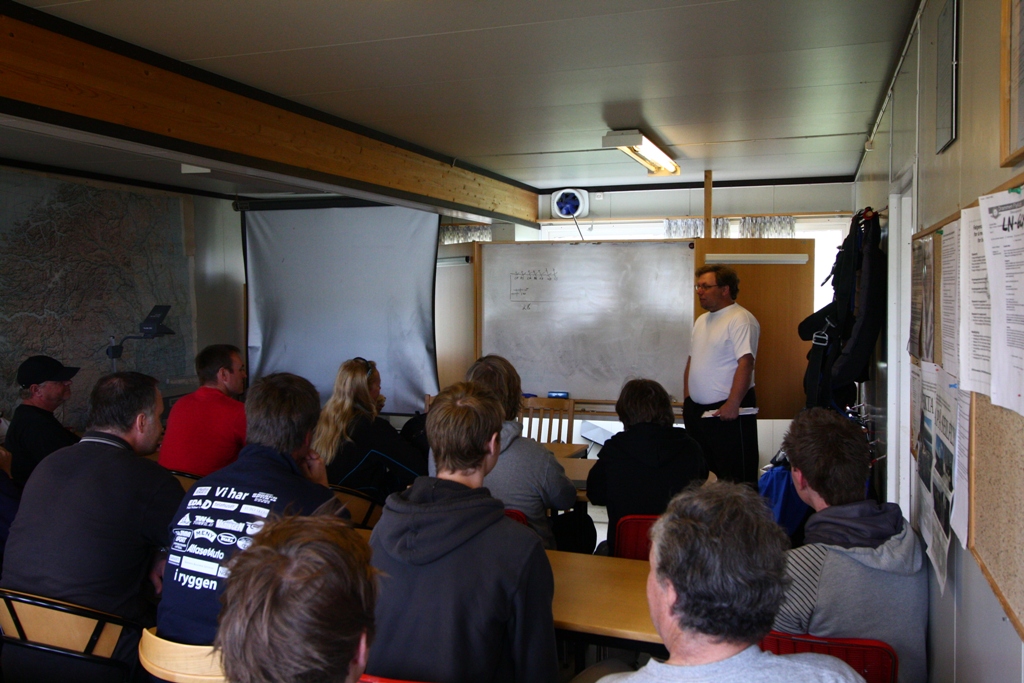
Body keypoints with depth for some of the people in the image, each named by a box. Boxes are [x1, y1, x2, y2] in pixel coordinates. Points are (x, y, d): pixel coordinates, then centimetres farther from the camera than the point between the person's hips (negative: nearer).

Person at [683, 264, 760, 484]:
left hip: (728, 409, -9)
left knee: (737, 476, -2)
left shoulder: (740, 319, -12)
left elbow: (745, 363, -20)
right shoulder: (702, 320, 16)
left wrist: (733, 404, -24)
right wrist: (687, 400, 14)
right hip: (697, 409, 9)